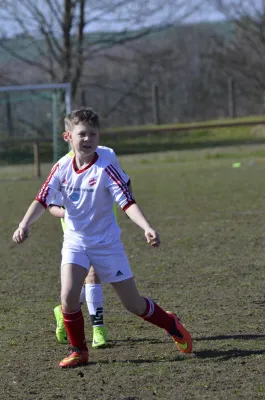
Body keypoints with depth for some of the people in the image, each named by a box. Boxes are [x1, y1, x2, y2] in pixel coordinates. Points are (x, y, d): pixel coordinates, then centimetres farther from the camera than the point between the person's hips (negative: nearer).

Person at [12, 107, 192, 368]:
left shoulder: (106, 168, -17)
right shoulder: (62, 168, -7)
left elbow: (127, 202, -22)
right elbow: (42, 200, -9)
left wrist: (147, 228, -36)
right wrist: (24, 225, -26)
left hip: (106, 242, -2)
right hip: (75, 242, 3)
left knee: (133, 304, 4)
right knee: (68, 295, -19)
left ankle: (172, 325, 32)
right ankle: (78, 351, 1)